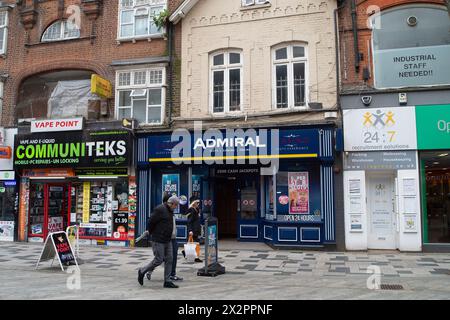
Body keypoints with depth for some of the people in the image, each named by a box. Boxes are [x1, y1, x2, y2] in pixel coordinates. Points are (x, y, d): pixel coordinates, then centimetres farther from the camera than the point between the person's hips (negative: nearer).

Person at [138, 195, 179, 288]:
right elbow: (151, 222, -16)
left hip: (167, 240, 9)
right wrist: (152, 233, -1)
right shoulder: (160, 209, -17)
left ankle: (167, 281, 12)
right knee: (158, 260, -4)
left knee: (169, 260, 6)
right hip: (158, 240, -9)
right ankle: (142, 271, 17)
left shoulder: (170, 211, 13)